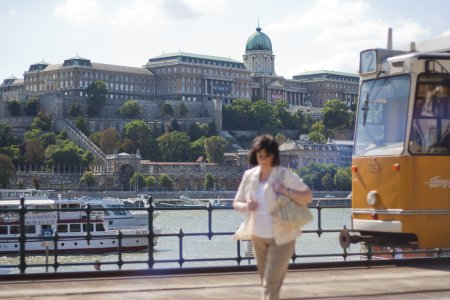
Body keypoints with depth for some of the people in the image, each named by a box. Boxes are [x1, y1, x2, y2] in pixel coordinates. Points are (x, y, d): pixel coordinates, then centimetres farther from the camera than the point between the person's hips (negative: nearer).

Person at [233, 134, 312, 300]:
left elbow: (308, 196, -12)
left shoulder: (285, 175, -11)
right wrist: (245, 206, -13)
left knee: (271, 283, -10)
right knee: (265, 280, 17)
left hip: (281, 237, -5)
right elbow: (236, 203, 10)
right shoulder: (249, 176, 1)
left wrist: (287, 191, -27)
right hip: (258, 236, 5)